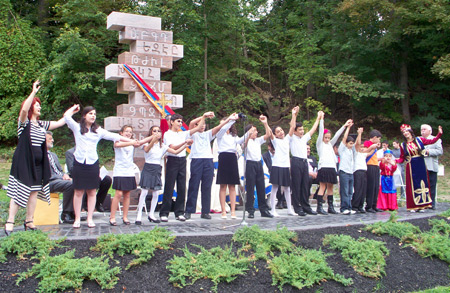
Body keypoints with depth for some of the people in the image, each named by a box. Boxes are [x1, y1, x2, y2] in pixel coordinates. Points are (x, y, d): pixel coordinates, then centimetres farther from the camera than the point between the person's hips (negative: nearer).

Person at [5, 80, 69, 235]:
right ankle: (10, 222, -2)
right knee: (19, 192, -8)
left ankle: (29, 221, 15)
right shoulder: (24, 122, -4)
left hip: (37, 163, 7)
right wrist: (34, 92, -24)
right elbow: (24, 109, -24)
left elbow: (59, 123, 24)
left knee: (34, 192, 7)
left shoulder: (42, 124, 16)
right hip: (23, 163, -7)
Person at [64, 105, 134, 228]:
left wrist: (132, 141, 8)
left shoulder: (98, 130, 13)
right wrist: (75, 108, 12)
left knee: (91, 192, 4)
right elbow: (66, 116, -7)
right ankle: (77, 219, 7)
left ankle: (90, 218, 11)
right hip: (79, 162, -2)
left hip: (93, 163, 2)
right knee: (78, 191, 0)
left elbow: (114, 136, 11)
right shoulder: (77, 127, 6)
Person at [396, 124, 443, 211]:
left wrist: (439, 134, -4)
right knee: (413, 185, -1)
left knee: (422, 184, 3)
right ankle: (413, 206, 2)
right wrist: (396, 161, -17)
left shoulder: (419, 140, 4)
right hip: (411, 167, -1)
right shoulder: (403, 145, 3)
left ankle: (422, 205, 9)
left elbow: (432, 141, 5)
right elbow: (402, 158, 1)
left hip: (421, 165, 1)